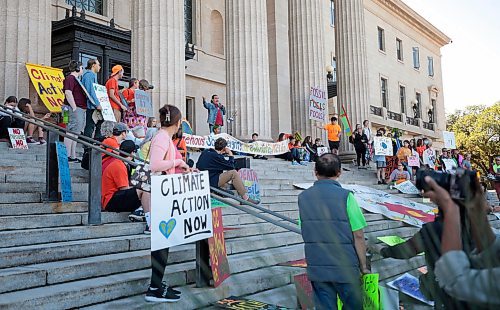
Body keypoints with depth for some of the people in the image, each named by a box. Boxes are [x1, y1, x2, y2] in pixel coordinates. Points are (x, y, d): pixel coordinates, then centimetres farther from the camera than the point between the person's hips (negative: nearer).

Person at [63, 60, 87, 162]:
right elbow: (68, 93, -20)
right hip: (75, 109, -11)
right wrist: (74, 107, -22)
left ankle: (73, 156, 14)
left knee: (75, 133, 10)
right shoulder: (70, 78, -9)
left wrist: (83, 108, 22)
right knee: (71, 132, -10)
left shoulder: (76, 79, 23)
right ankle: (67, 156, -10)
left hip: (80, 109, 11)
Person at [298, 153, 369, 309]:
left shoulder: (303, 197, -2)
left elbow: (306, 233, 6)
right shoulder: (345, 197, -15)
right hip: (345, 267, -3)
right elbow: (358, 236, -12)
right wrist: (363, 266, 0)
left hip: (316, 268, 4)